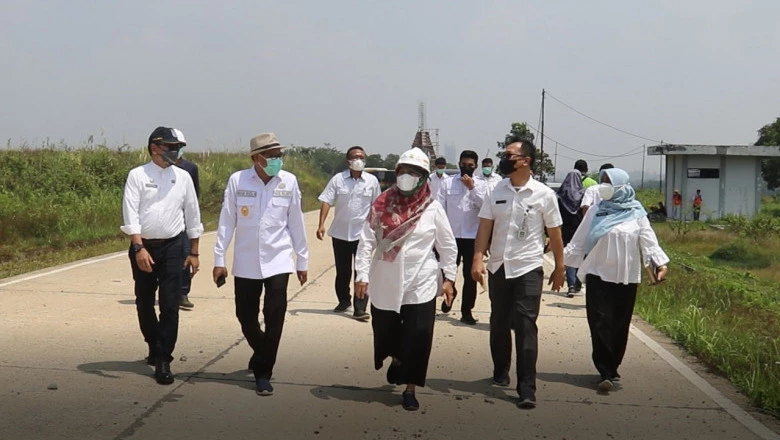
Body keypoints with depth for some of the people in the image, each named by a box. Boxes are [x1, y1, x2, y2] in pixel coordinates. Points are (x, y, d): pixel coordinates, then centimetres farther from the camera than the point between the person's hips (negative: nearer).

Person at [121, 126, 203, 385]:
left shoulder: (183, 177, 4)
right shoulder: (138, 175, -4)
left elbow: (192, 216, 9)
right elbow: (130, 214, -11)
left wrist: (194, 253, 9)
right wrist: (139, 248, -21)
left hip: (172, 247, 1)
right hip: (143, 246, 0)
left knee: (170, 305, -5)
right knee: (144, 303, 13)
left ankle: (163, 361, 2)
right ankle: (155, 346, 36)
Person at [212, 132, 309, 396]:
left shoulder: (289, 181, -4)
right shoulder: (237, 180, -7)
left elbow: (296, 223, 3)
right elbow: (227, 221, -3)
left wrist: (302, 260, 7)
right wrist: (219, 259, -3)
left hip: (278, 261, 0)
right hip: (245, 262, 1)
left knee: (274, 318, -7)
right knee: (245, 316, 11)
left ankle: (263, 373, 8)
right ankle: (262, 354, 41)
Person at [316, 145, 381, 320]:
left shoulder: (372, 181, -1)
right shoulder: (338, 179, -3)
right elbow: (326, 201, -6)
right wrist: (321, 224, -17)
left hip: (363, 234, -1)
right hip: (340, 233, 1)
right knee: (342, 271, 14)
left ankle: (360, 309, -4)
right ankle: (344, 300, 34)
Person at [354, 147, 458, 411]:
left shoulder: (433, 209, -3)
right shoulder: (382, 205, -2)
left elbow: (448, 246, 5)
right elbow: (367, 241, -3)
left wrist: (449, 277, 1)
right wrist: (362, 275, -9)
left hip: (420, 286, -1)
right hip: (385, 285, 1)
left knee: (417, 339, -2)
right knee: (385, 332, 14)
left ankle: (410, 389, 15)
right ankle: (396, 359, 48)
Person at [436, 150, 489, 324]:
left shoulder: (481, 185, 3)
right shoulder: (447, 183, 2)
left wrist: (472, 188, -14)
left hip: (472, 237, 0)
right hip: (451, 236, 0)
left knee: (470, 276, 4)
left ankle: (466, 311, 12)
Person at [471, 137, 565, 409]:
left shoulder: (544, 194, -5)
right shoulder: (496, 190, 1)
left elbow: (555, 234, 3)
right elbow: (484, 227, -2)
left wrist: (559, 268, 8)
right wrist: (477, 259, -14)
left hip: (528, 268, -3)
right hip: (498, 267, 3)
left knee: (526, 326, -7)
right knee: (499, 324, 15)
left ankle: (527, 389, -4)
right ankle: (501, 372, 35)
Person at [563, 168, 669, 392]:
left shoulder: (636, 213, 1)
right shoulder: (595, 212, 5)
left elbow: (649, 241, -5)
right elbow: (579, 242, 6)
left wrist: (660, 264, -19)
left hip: (626, 278, 0)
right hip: (599, 276, 0)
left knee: (620, 325, 8)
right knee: (600, 323, -7)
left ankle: (612, 367, 24)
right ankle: (606, 372, -6)